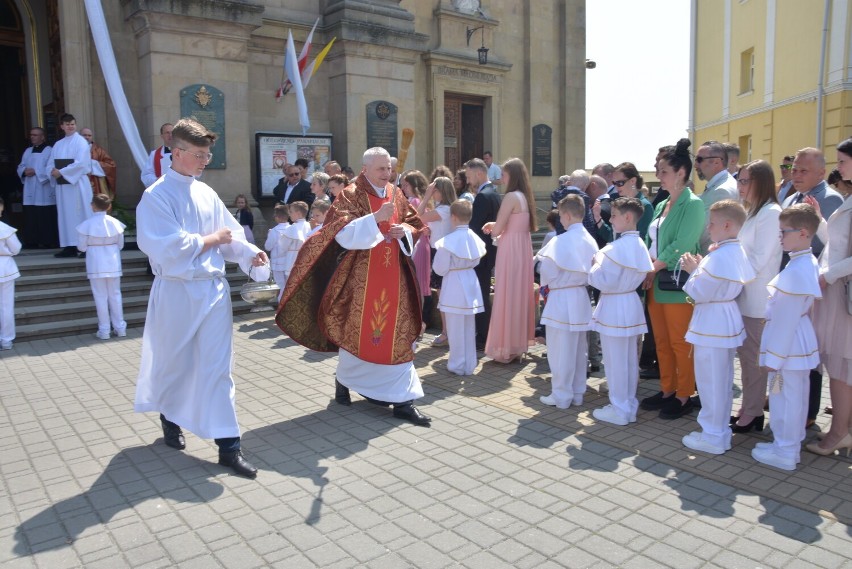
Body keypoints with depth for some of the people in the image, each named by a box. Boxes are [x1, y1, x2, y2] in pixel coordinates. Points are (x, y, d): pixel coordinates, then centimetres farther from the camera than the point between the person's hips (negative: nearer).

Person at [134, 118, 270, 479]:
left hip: (214, 289, 4)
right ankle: (169, 418, 43)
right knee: (174, 362, 13)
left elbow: (230, 233, 10)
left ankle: (228, 446, 5)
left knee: (218, 365, 2)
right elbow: (170, 248, -19)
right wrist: (212, 239, -10)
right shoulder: (157, 196, -10)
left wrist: (251, 254, -8)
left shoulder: (206, 193, 9)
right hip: (177, 291, -4)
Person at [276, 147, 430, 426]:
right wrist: (376, 218, -25)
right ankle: (343, 380, 31)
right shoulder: (350, 196, -6)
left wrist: (404, 231, -6)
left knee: (398, 334, 4)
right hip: (360, 275, -5)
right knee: (357, 330, 4)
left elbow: (414, 226, 17)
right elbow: (343, 234, -17)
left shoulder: (396, 195, 11)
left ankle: (402, 399, 12)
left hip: (393, 276, 5)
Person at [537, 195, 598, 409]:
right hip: (581, 297, 7)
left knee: (560, 350, 3)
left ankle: (561, 396, 10)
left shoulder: (560, 241, -16)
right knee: (578, 349, 14)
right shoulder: (590, 241, 2)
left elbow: (548, 272, -13)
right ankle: (577, 393, 24)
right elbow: (592, 271, 6)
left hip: (561, 299, -6)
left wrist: (546, 283, 7)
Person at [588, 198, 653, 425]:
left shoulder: (616, 248, -20)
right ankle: (629, 406, 25)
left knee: (615, 360, 1)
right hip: (631, 304, 9)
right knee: (630, 359, 14)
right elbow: (640, 276, 13)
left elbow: (604, 281, -21)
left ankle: (618, 410, 10)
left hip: (614, 306, -9)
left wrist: (593, 269, -4)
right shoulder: (640, 246, 7)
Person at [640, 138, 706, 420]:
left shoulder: (693, 204, -8)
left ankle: (684, 396, 12)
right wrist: (645, 270, -2)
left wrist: (654, 268, -13)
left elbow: (682, 245, -17)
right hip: (654, 283, 8)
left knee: (680, 344, 0)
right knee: (662, 342, 13)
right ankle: (667, 390, 24)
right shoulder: (661, 206, 15)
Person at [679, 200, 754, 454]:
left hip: (712, 324, -10)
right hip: (726, 321, 10)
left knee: (710, 380, 1)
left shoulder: (720, 256, -23)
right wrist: (700, 268, 5)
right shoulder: (738, 252, 8)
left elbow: (700, 292, -19)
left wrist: (693, 271, -5)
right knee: (722, 380, 18)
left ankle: (713, 437, 11)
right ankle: (720, 431, 31)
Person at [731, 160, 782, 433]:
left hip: (756, 298, -9)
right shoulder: (752, 211, 15)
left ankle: (753, 413, 11)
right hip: (743, 293, 9)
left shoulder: (771, 213, -13)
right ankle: (747, 407, 23)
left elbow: (758, 260, -18)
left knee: (753, 356, 0)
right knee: (745, 354, 13)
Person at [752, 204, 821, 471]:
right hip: (799, 341, 10)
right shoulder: (809, 263, 6)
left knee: (785, 397, 2)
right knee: (797, 396, 19)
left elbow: (786, 318, -23)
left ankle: (784, 453, 15)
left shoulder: (795, 271, -25)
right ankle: (792, 444, 33)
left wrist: (773, 357, -16)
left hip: (788, 343, -10)